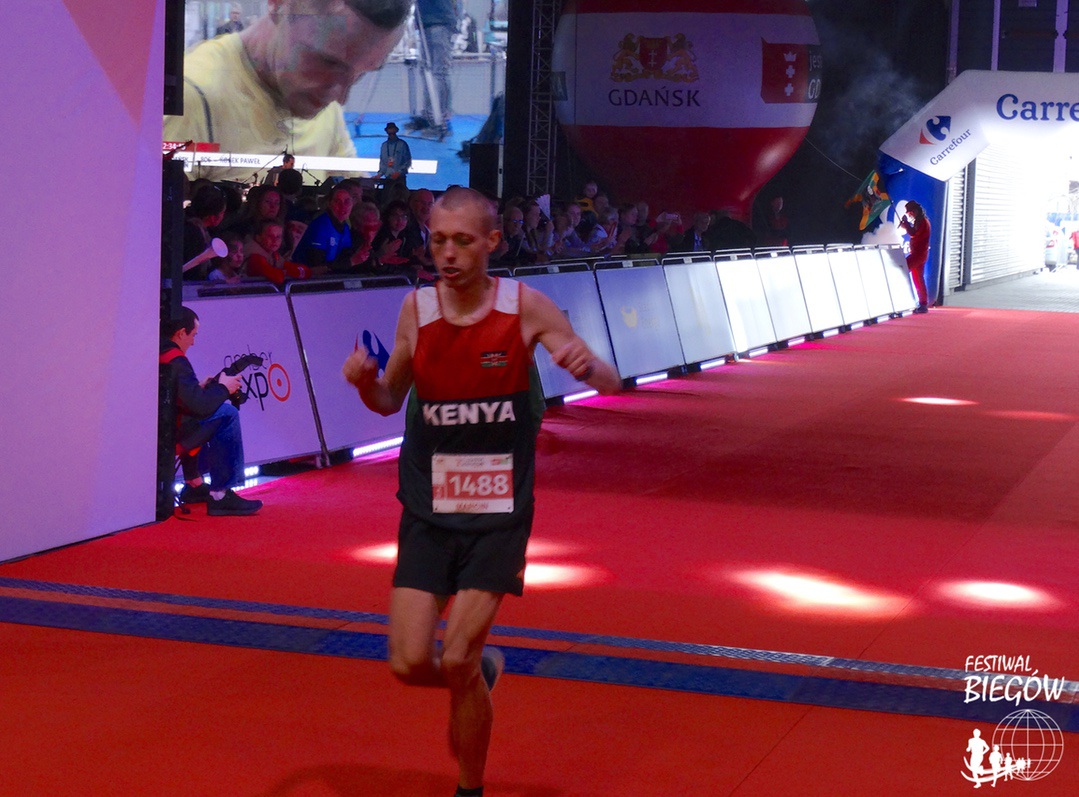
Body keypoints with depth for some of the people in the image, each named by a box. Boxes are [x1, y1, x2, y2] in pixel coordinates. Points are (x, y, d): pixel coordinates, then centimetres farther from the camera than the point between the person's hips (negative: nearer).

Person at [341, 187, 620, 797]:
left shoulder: (525, 306, -7)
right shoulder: (416, 309, -1)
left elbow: (610, 383, -3)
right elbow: (389, 401, 11)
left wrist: (586, 364, -27)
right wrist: (364, 379, -12)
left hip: (499, 515, -3)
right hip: (427, 512, 3)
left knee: (456, 666, -8)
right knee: (410, 664, -5)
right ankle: (484, 667, 30)